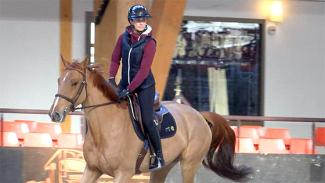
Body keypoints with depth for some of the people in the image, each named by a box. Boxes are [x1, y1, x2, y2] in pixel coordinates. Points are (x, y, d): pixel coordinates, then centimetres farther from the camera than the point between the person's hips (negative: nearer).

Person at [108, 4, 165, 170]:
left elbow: (144, 70, -19)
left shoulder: (149, 43, -14)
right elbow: (115, 59, 5)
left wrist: (129, 89, -25)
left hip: (144, 85, -5)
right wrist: (111, 78, -11)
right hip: (125, 82, 5)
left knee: (147, 121, -10)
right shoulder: (123, 38, -1)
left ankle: (159, 157, 2)